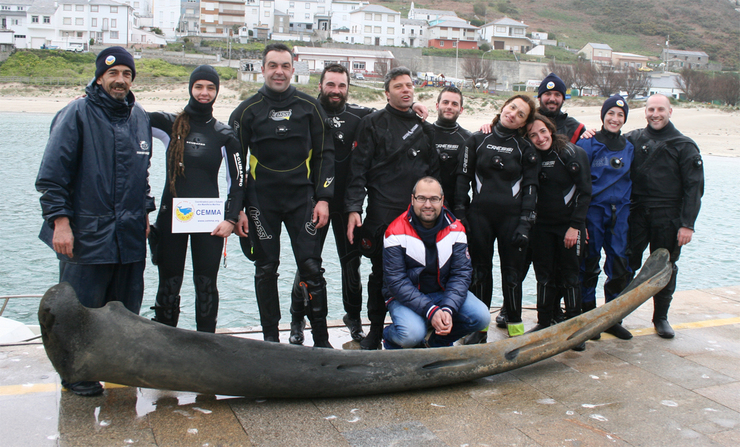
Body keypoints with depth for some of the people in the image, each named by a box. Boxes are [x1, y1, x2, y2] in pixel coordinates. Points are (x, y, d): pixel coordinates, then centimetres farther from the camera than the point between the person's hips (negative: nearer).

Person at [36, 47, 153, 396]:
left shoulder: (139, 117, 14)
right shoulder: (77, 114, -5)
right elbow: (51, 174, -9)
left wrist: (144, 212, 21)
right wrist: (59, 219, -14)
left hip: (130, 234, 6)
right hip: (86, 234, -5)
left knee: (126, 308, 11)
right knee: (82, 309, 1)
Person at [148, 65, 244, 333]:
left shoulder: (225, 135, 5)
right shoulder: (170, 125, 5)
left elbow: (237, 181, 5)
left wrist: (231, 219, -4)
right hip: (171, 216, 0)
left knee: (206, 285, 3)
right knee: (169, 284, 4)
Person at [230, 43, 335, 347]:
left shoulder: (309, 107, 4)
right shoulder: (247, 111, 3)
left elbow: (324, 154, 6)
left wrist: (323, 198, -2)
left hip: (302, 198, 0)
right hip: (261, 202, 0)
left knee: (311, 267, -3)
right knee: (266, 270, 6)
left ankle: (321, 340, 8)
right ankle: (270, 339, 19)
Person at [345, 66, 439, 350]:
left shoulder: (424, 128, 15)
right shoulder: (373, 123, 3)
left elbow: (434, 171, 19)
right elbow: (358, 169, -4)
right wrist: (354, 208, -13)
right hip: (382, 213, -3)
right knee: (381, 273, 4)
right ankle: (375, 330, 18)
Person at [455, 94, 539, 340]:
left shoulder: (526, 149, 6)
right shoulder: (477, 140, 7)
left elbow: (530, 187, 2)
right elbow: (463, 177, 6)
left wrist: (525, 223, -7)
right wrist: (459, 213, -2)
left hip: (511, 217, -1)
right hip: (480, 215, 1)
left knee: (512, 271, 3)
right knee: (480, 270, 7)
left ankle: (515, 327, 15)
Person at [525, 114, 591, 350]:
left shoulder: (575, 154, -5)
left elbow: (584, 192, -7)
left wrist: (575, 225, -11)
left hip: (570, 225, -3)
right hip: (542, 226, 4)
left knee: (570, 276, 1)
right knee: (544, 275, 7)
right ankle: (544, 323, 18)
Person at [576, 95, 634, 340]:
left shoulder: (629, 148, 12)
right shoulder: (588, 143, -1)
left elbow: (631, 182, 17)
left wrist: (629, 212, 9)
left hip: (619, 213, 4)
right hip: (593, 211, -4)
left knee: (620, 268, 3)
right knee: (589, 266, 2)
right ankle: (588, 316, 15)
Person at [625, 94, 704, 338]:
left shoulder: (684, 146, 1)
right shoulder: (633, 139, 7)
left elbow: (694, 188, -1)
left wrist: (687, 224, -9)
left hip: (668, 218, -1)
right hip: (636, 214, 1)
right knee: (627, 264, 2)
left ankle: (661, 317, 23)